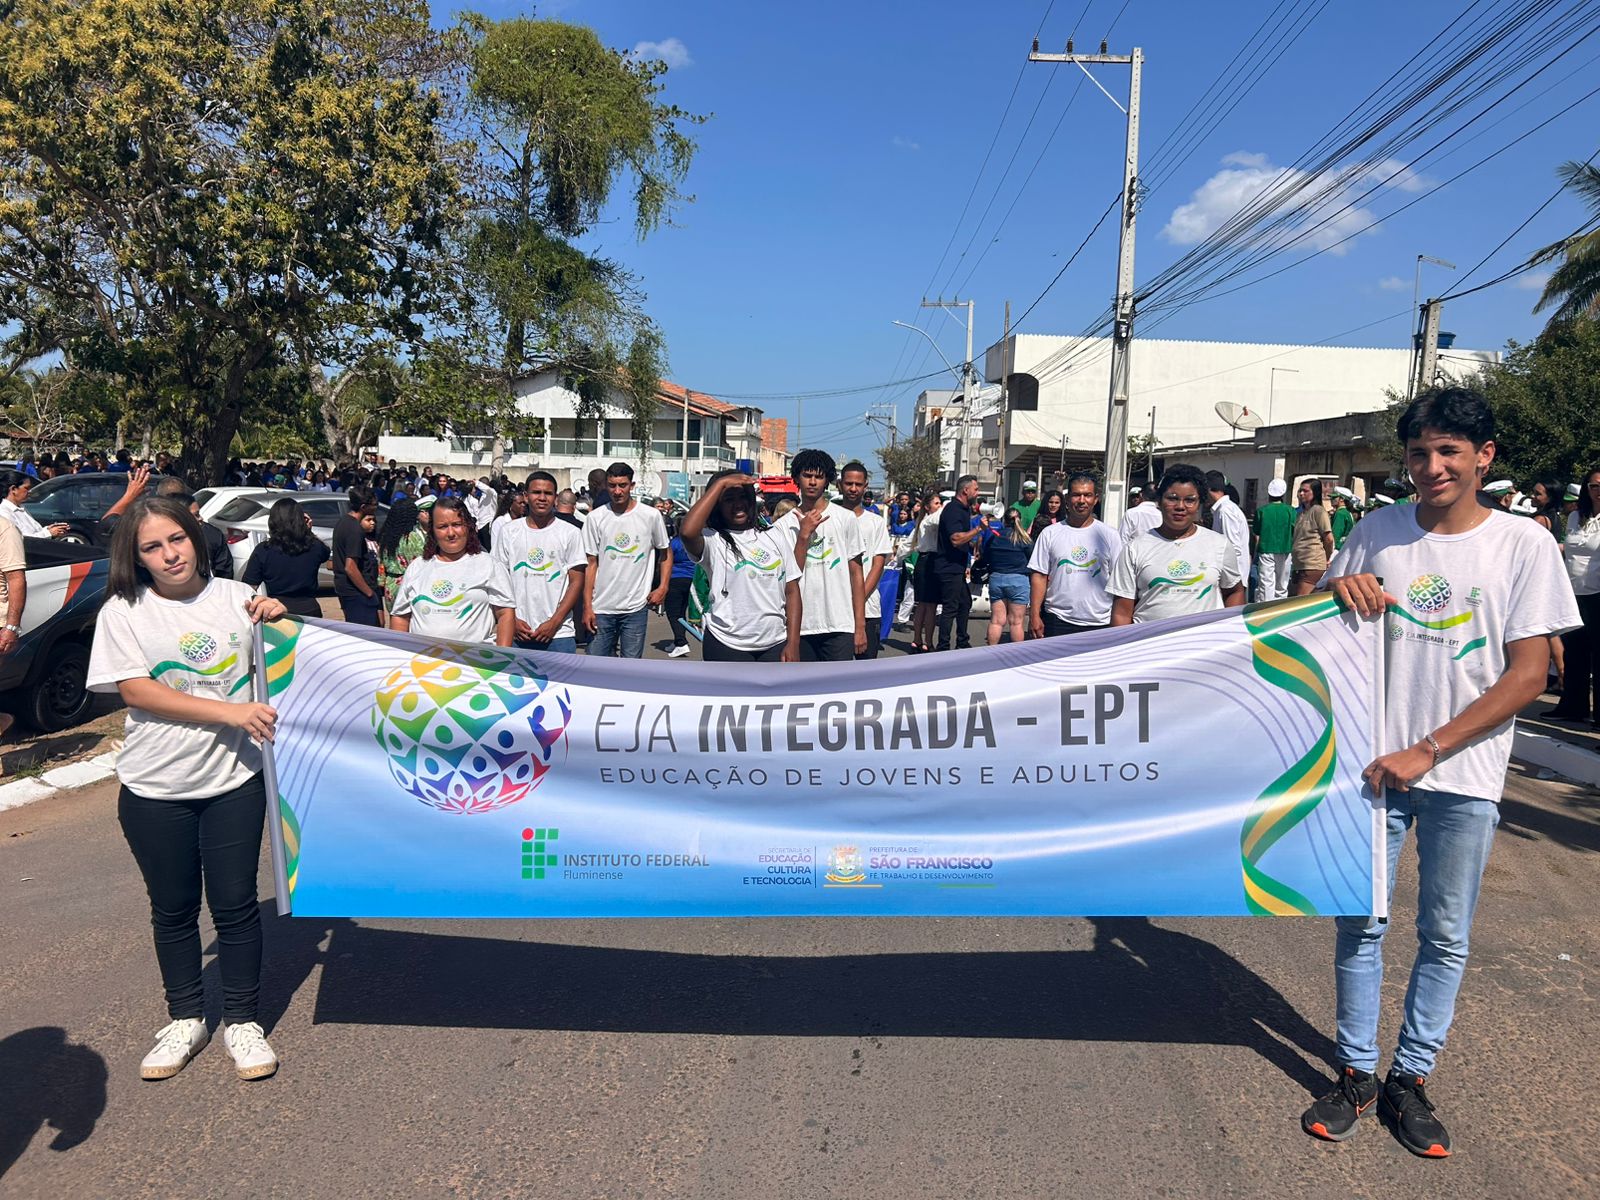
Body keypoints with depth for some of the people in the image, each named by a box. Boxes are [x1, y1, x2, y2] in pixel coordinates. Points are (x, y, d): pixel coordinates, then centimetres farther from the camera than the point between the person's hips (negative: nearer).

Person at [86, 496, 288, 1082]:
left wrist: (279, 622, -11)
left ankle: (242, 1022, 21)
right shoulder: (123, 611, -3)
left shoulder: (235, 597, 1)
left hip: (234, 780, 0)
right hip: (155, 790, 0)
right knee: (173, 908, 13)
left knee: (235, 905, 6)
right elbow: (136, 690, -12)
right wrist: (230, 712, -20)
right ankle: (185, 1020, 31)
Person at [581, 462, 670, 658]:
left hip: (636, 607, 0)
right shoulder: (595, 518, 0)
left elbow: (665, 553, 11)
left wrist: (663, 587, -2)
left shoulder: (651, 516, -1)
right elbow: (591, 563, 3)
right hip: (601, 607, 1)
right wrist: (587, 606, -2)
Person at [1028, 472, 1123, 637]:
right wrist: (1034, 615, -4)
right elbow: (1039, 576, 3)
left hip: (1100, 623, 0)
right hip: (1058, 621, 0)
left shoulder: (1109, 535, 5)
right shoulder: (1050, 534, 5)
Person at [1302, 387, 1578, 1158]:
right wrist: (1339, 591, -13)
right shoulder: (1377, 533, 2)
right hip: (1372, 761, 1)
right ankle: (1355, 1074, 22)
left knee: (1445, 936, 10)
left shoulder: (1524, 544, -5)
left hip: (1465, 775, -1)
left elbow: (1527, 673, -7)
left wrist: (1428, 750, -13)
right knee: (1359, 923, 7)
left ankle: (1411, 1079, 25)